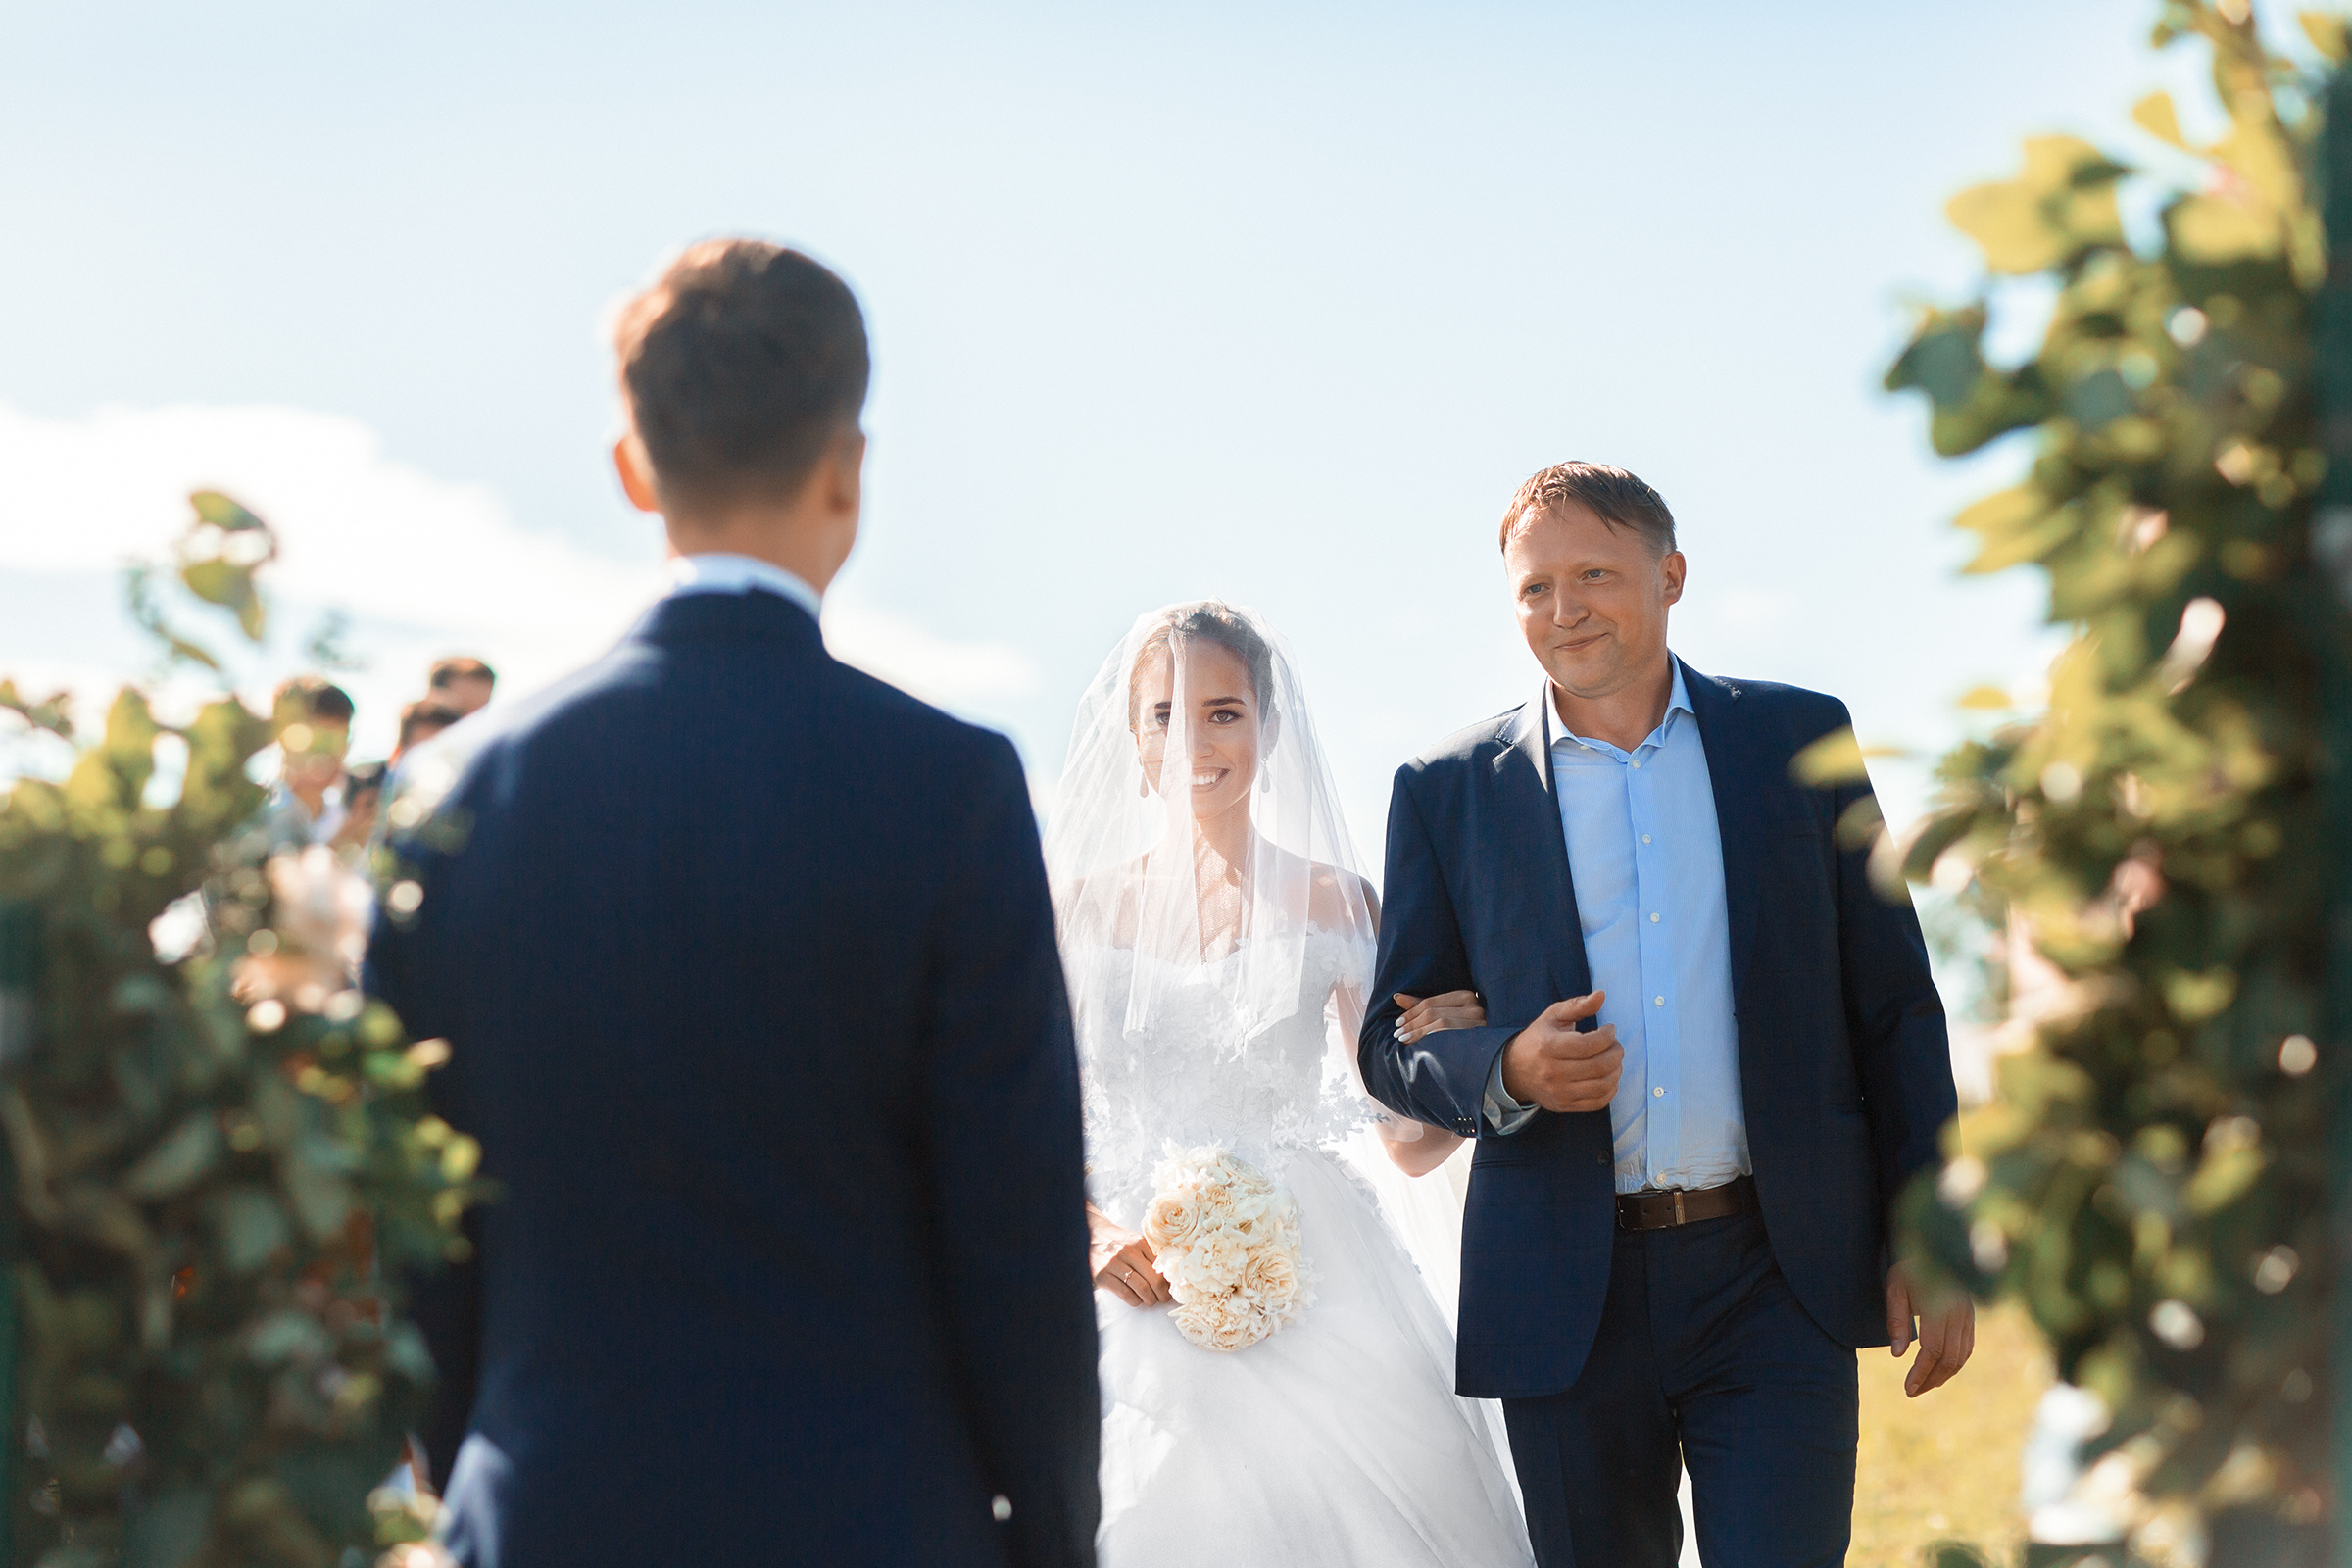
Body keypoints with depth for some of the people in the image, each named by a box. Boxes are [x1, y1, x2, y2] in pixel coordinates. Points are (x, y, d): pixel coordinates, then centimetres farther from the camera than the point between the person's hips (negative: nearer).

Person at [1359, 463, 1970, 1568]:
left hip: (1776, 1281, -1)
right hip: (1568, 1303, 1)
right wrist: (1507, 1072, -14)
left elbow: (1895, 1006, 7)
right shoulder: (1449, 792, 5)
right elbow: (1391, 1042, 8)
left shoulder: (1797, 740, 6)